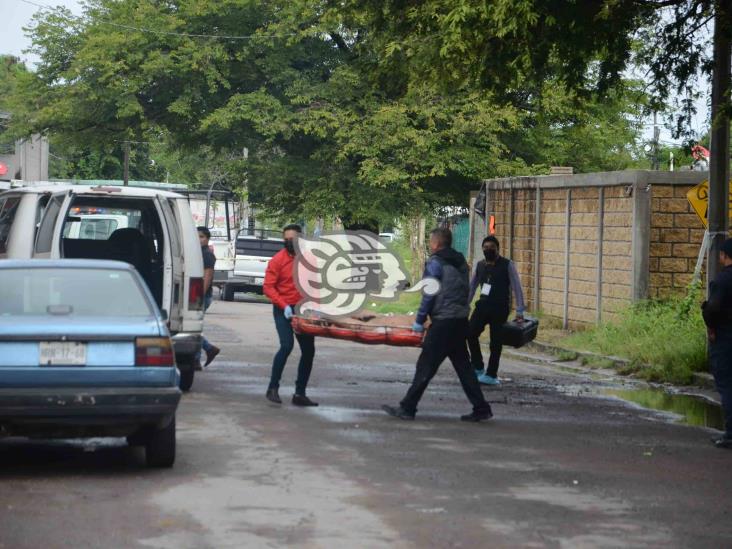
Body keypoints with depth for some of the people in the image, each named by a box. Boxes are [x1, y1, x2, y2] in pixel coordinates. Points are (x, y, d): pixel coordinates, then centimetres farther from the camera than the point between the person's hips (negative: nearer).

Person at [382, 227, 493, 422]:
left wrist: (419, 320, -5)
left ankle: (407, 408, -1)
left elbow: (429, 294, -12)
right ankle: (481, 408, 10)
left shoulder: (435, 262, -9)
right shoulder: (460, 262, 15)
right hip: (461, 321, 8)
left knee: (425, 366, -4)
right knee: (463, 367, 12)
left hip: (443, 322, -8)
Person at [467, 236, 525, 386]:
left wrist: (519, 311, -10)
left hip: (500, 308, -4)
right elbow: (472, 287, 19)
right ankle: (477, 367, 6)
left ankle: (491, 375, 7)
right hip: (483, 305, 4)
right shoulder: (479, 265, 11)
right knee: (471, 333, -10)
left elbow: (516, 288, -4)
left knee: (495, 341, -1)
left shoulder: (507, 265, -3)